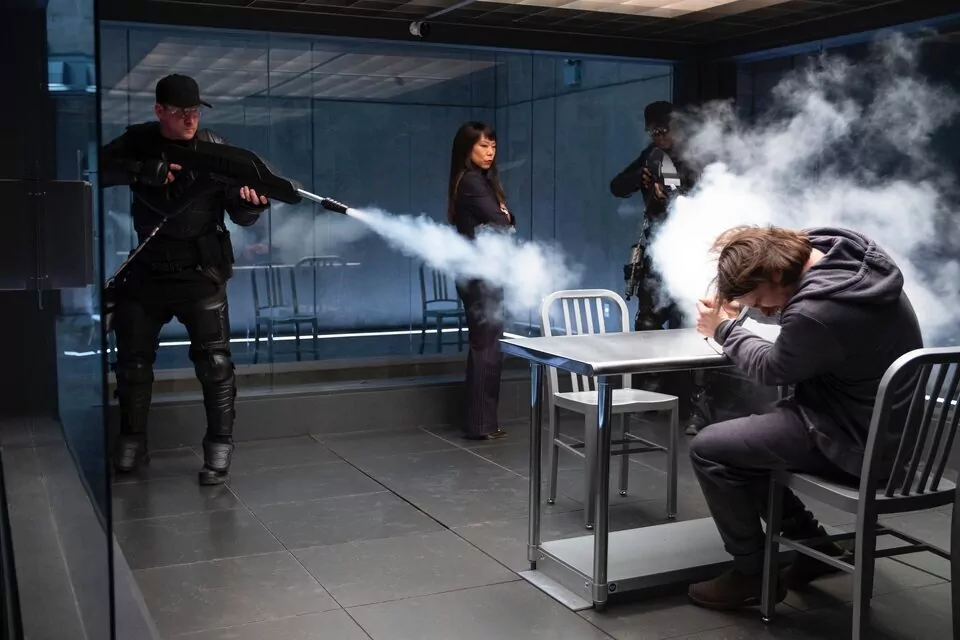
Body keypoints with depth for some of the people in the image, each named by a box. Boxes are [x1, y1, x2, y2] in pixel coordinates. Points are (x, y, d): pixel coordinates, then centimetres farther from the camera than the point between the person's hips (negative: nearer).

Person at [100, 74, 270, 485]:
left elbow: (240, 216, -7)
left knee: (214, 361, -9)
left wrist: (253, 203, -30)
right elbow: (100, 169, -17)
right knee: (133, 359, 12)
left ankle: (219, 446, 4)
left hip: (200, 272, -3)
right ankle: (132, 442, 28)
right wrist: (147, 171, -30)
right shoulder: (138, 143, -1)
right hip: (146, 271, 3)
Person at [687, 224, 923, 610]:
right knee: (740, 437, 22)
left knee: (709, 450, -7)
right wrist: (735, 306, 1)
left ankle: (753, 573, 8)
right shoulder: (839, 250, -7)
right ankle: (814, 544, 27)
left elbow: (770, 369, -13)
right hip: (876, 421, 10)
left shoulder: (820, 313, -34)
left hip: (857, 439, -10)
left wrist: (723, 329, 2)